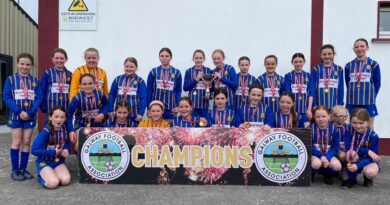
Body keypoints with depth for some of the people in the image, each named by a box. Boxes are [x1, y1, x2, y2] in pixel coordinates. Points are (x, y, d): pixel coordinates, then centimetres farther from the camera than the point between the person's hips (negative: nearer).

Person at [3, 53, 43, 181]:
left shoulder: (35, 81, 3)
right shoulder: (11, 79, -1)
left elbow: (39, 98, -2)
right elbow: (6, 97, -7)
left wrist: (30, 113, -14)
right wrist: (19, 112, -17)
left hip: (30, 116, 2)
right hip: (15, 116, -2)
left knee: (26, 142, 6)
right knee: (16, 142, 2)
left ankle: (23, 169, 16)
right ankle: (15, 170, 11)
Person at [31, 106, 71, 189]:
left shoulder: (64, 129, -7)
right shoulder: (46, 132, -23)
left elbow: (67, 144, 9)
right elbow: (34, 150, -28)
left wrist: (66, 150, -15)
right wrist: (54, 152, -23)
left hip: (59, 161, 4)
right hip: (44, 162, -4)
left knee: (66, 180, -19)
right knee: (53, 183, -25)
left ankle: (52, 174, 13)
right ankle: (42, 176, 9)